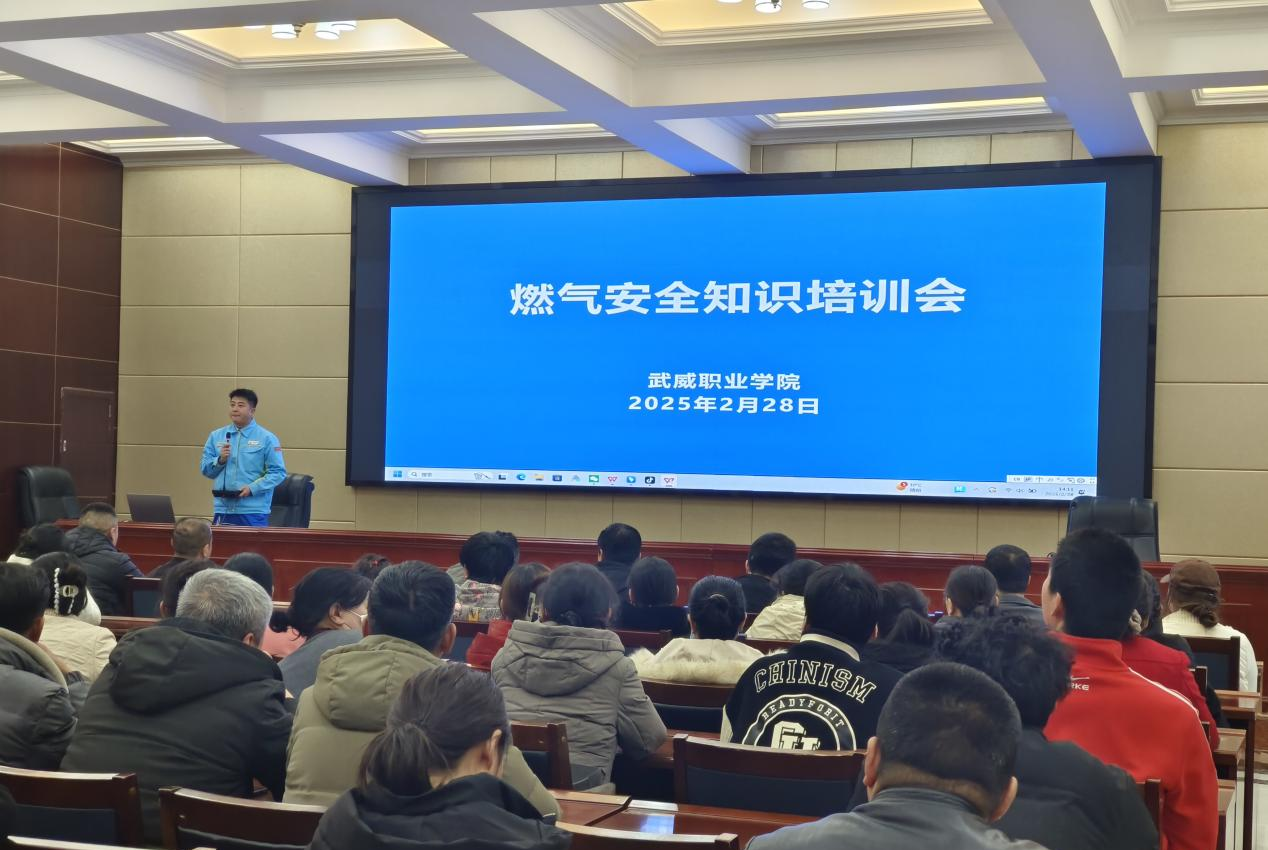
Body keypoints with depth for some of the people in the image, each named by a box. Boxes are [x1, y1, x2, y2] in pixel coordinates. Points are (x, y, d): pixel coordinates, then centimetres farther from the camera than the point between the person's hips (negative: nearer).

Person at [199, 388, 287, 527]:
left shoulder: (266, 438, -1)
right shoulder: (216, 436, 11)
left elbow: (278, 472, -6)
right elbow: (206, 470, 12)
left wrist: (252, 488, -16)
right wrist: (220, 460, -8)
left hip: (253, 511, -3)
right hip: (223, 509, 4)